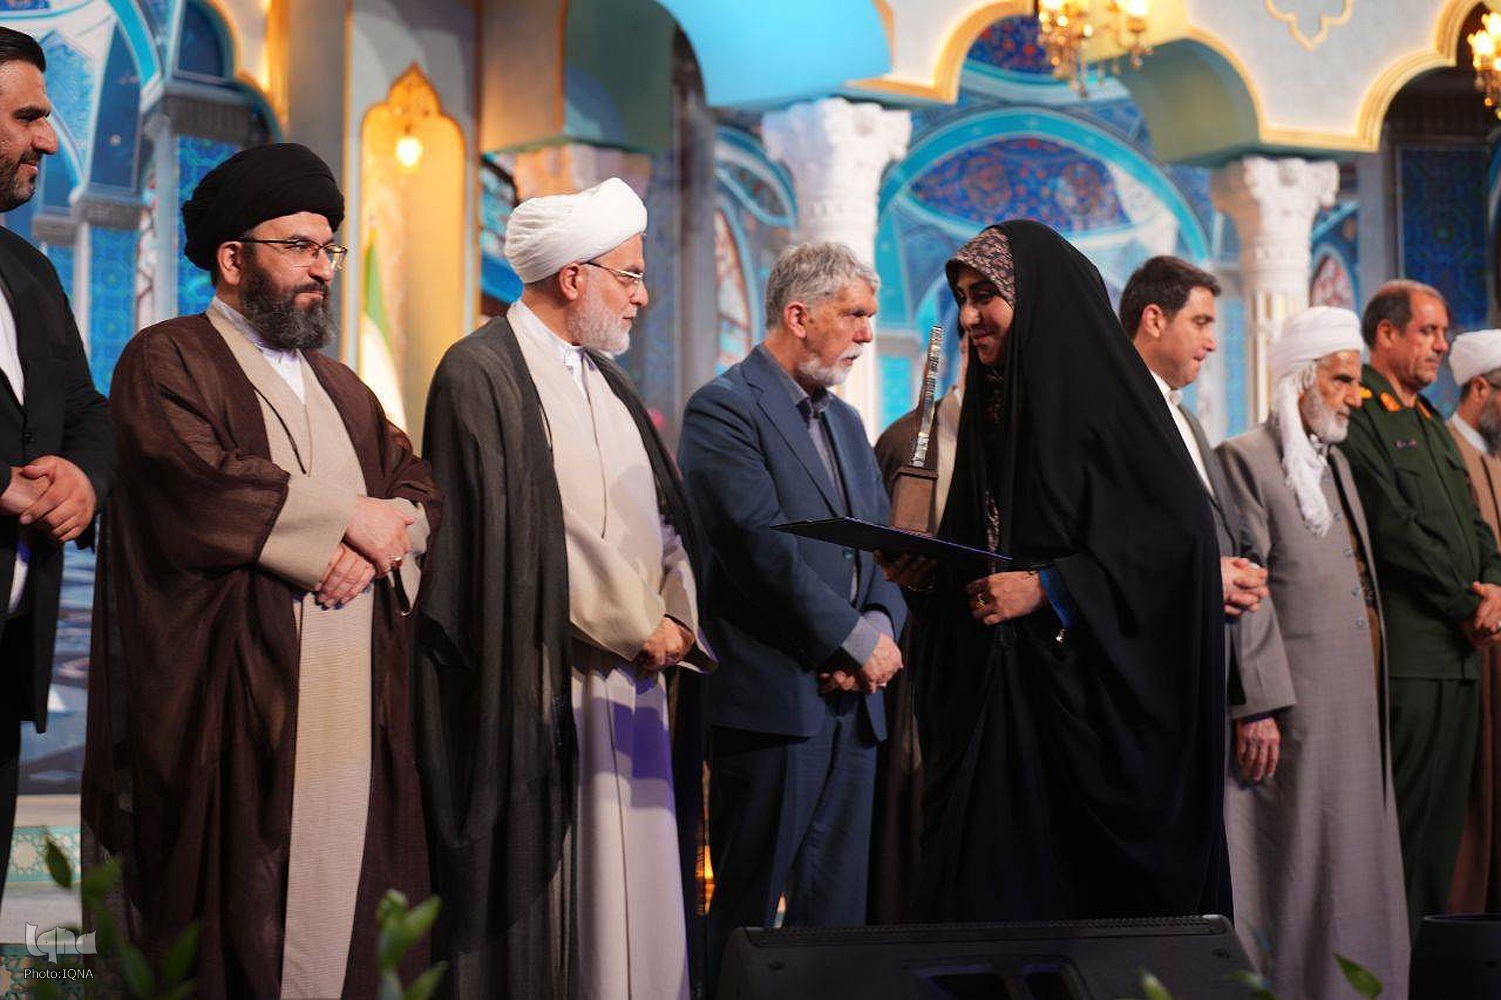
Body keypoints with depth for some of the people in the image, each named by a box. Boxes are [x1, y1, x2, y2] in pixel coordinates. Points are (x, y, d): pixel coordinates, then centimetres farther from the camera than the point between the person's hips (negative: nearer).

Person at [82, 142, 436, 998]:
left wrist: (384, 537, -8)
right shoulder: (167, 362, 1)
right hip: (239, 721, -6)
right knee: (244, 924, -6)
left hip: (358, 716, 6)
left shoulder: (343, 389, 25)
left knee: (351, 922, 2)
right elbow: (197, 484, -16)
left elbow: (421, 485, 15)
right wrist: (347, 518, -7)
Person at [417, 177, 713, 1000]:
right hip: (548, 692, -8)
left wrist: (677, 619, -4)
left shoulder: (605, 380, 18)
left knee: (639, 904, 7)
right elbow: (510, 539, -14)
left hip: (637, 684, 8)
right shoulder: (480, 374, -8)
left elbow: (663, 516, 16)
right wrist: (634, 633, -10)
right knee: (554, 912, -4)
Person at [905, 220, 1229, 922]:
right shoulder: (990, 405, 15)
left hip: (1090, 697, -7)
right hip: (997, 698, 7)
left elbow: (1179, 536, -16)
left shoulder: (1103, 394, -8)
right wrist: (930, 573, 1)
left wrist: (1046, 588, -18)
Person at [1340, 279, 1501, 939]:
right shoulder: (1359, 416, -8)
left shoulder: (1431, 423, 22)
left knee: (1446, 807, 9)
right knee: (1409, 805, -8)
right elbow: (1394, 530, -15)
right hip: (1409, 647, -9)